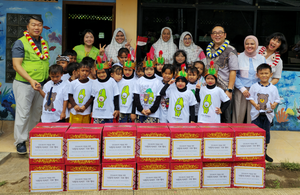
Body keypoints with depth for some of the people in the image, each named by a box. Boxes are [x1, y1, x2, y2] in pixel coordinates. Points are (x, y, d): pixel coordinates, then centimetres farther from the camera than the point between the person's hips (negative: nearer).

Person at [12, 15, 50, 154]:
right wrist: (31, 80, -23)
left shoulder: (44, 43, 13)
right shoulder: (20, 43, -6)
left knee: (37, 113, 14)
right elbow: (16, 65, -13)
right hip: (24, 84, -6)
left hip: (41, 84, 6)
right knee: (23, 113, -3)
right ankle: (20, 141, 9)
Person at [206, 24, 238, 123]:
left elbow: (233, 71, -9)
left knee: (225, 118, 1)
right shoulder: (209, 49, 14)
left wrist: (229, 90, -16)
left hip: (224, 89, -5)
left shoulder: (230, 51, -3)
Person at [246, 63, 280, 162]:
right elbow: (250, 97, 1)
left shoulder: (273, 88, 3)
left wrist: (274, 105, -13)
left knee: (266, 133, 8)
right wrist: (255, 104, -16)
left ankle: (264, 152, 22)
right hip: (256, 114, -1)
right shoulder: (254, 86, 0)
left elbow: (277, 99, 7)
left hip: (268, 114, 2)